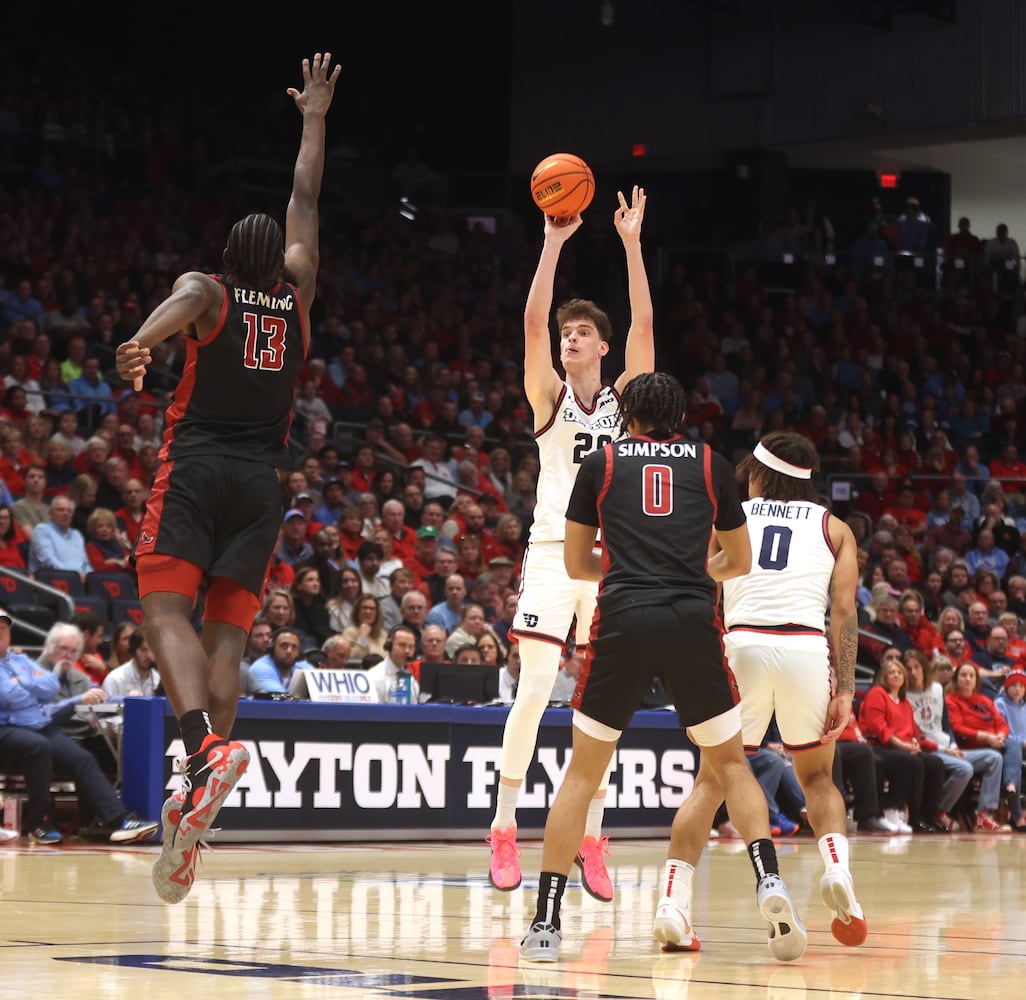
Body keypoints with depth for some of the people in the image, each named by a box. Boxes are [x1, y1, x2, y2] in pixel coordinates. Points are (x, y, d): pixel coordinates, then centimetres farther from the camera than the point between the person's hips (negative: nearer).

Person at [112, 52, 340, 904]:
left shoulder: (206, 288, 4)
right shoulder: (297, 296, 14)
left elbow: (182, 304, -22)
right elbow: (305, 204, 27)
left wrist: (140, 342, -42)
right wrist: (314, 122, 37)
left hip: (196, 470, -4)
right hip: (261, 483, 4)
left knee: (167, 613, -13)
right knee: (227, 636, 0)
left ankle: (206, 746, -40)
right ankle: (195, 804, -13)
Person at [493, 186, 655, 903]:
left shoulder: (623, 397, 8)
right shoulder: (550, 396, 5)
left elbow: (644, 324, -4)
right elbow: (533, 320, -9)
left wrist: (632, 244, -10)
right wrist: (554, 242, -14)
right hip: (554, 551, -2)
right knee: (534, 693, -10)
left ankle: (592, 843, 7)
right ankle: (505, 833, -2)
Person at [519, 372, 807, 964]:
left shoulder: (601, 463, 15)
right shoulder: (711, 464, 17)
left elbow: (577, 564, 23)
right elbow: (740, 561, 26)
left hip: (624, 622, -1)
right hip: (695, 622, 1)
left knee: (583, 774, 11)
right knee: (728, 764, 17)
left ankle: (546, 924, 6)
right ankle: (770, 881, -5)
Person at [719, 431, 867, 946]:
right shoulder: (833, 528, 19)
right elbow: (843, 610, 7)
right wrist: (845, 691, 3)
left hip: (742, 645, 0)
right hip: (806, 648, 1)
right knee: (817, 778, 22)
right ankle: (836, 864, -7)